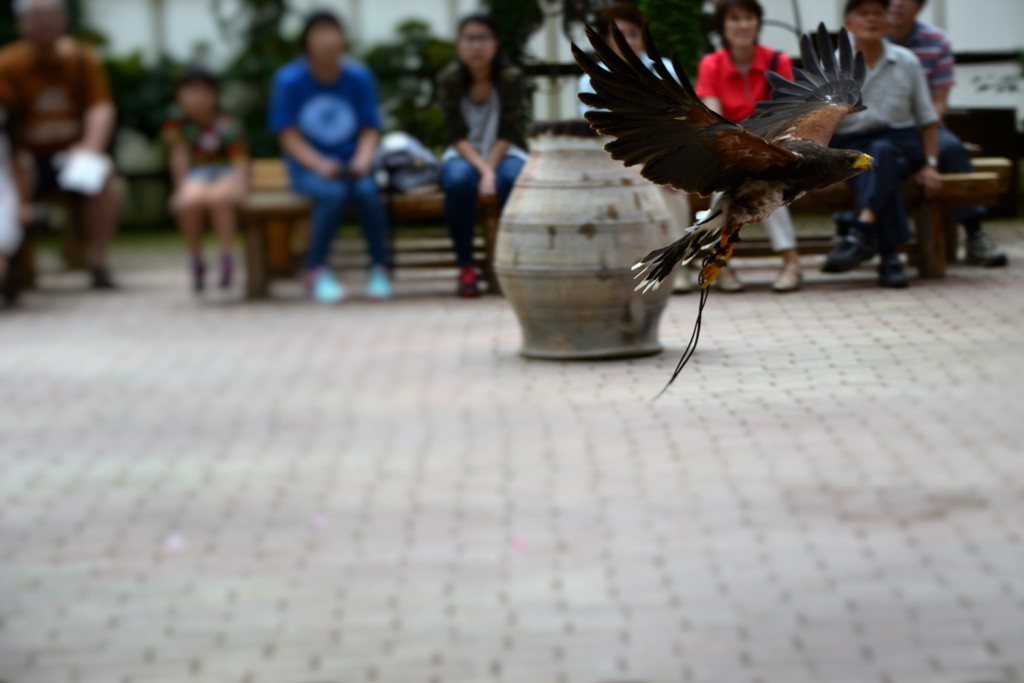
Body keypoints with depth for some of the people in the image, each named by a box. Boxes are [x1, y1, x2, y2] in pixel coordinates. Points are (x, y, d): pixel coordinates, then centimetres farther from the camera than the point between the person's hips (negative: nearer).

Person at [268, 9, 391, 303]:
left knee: (366, 190, -31)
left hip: (351, 162, 2)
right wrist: (320, 165, -20)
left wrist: (363, 159, -17)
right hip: (307, 166, -2)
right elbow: (288, 136, -5)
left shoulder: (359, 77, 3)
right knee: (334, 193, -34)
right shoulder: (289, 80, -3)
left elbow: (370, 130, 4)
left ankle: (379, 268, -17)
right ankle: (316, 271, -21)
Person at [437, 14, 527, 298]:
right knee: (459, 180, -36)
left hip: (504, 154, 0)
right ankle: (465, 268, -25)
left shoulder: (511, 78, -10)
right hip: (464, 155, 0)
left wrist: (491, 169, -23)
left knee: (512, 178, -37)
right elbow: (456, 135, -10)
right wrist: (482, 168, -24)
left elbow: (508, 134, -9)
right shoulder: (449, 79, -8)